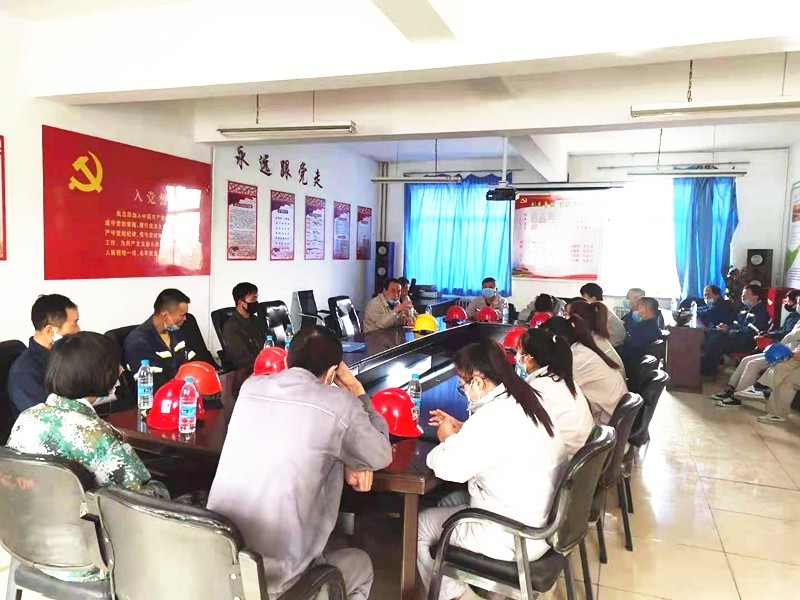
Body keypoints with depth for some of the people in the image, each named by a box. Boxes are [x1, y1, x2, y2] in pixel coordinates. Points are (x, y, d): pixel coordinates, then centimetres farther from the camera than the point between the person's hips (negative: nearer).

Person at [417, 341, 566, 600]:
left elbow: (448, 467, -28)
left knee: (418, 525, 8)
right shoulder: (525, 400, 2)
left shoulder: (494, 416, -28)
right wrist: (461, 429, 11)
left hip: (517, 537, -9)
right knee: (449, 502, 25)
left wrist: (447, 438, -9)